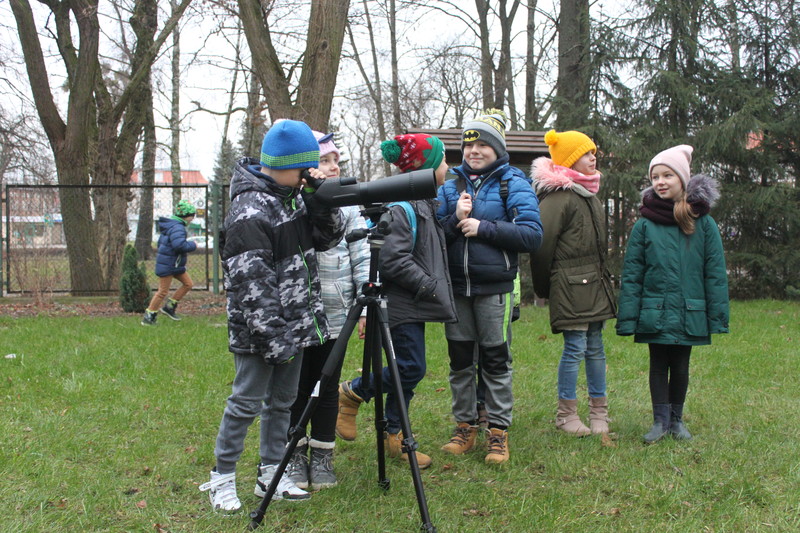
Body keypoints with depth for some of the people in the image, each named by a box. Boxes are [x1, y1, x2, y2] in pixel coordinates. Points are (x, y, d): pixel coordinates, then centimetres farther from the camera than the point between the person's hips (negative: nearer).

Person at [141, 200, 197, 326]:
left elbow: (160, 242, 23)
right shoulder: (177, 227, -20)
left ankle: (169, 307, 16)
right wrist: (192, 245, -19)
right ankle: (148, 317, 4)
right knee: (163, 291, -5)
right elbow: (179, 245, -34)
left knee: (188, 284, 11)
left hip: (176, 264, 11)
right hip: (167, 264, -11)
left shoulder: (173, 225, 14)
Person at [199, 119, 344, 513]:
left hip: (295, 324, 9)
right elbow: (251, 284, -22)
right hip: (259, 332, -8)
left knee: (283, 401, 14)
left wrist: (319, 198, -3)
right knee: (246, 402, 0)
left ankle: (271, 476, 25)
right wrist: (273, 338, -22)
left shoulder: (293, 197, 8)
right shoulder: (249, 211, -19)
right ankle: (222, 479, 15)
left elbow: (328, 238, 12)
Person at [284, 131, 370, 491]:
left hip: (335, 314, 2)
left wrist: (367, 303, -4)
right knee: (296, 387, 7)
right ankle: (295, 456, 22)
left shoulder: (348, 205, 5)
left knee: (328, 388, 9)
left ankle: (322, 456, 22)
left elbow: (362, 256, 4)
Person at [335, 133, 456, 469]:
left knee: (409, 371, 11)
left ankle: (394, 436, 20)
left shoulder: (423, 203, 15)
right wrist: (429, 286, -17)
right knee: (410, 368, -9)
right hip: (400, 304, -10)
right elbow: (393, 260, -24)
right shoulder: (400, 206, -17)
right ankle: (352, 393, 10)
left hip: (414, 302, 10)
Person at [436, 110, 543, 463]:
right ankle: (465, 427, 22)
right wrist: (455, 219, -14)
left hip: (494, 288, -4)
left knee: (495, 361, 3)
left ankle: (498, 431, 13)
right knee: (460, 361, 10)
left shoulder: (513, 184, -1)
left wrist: (484, 227, -17)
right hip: (455, 288, 4)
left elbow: (532, 235, -12)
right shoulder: (451, 184, 10)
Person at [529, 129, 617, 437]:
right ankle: (566, 415, 7)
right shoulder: (558, 198, -14)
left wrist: (601, 275, 20)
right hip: (570, 286, -9)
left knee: (595, 347, 13)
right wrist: (543, 288, -5)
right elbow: (542, 246, -14)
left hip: (594, 284, 9)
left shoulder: (589, 195, 16)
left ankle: (599, 411, 22)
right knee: (575, 347, -4)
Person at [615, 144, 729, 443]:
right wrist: (628, 316, -7)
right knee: (658, 365, 7)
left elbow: (715, 273, 1)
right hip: (654, 313, 0)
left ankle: (676, 420, 27)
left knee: (680, 366, 10)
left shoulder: (703, 223, -1)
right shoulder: (645, 225, -1)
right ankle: (660, 421, 19)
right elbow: (631, 274, -2)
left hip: (689, 313, 0)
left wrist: (718, 315, -2)